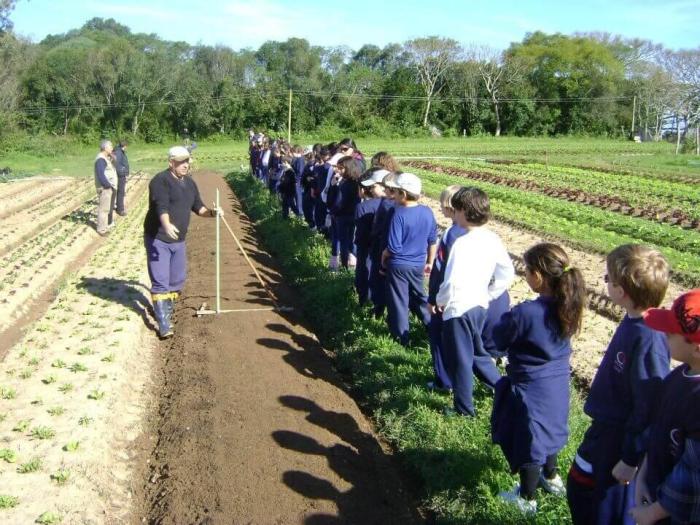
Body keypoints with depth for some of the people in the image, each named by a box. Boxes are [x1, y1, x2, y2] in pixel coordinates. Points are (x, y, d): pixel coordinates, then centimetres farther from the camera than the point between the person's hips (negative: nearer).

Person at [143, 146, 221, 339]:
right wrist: (167, 225, -48)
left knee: (178, 279, 17)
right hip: (157, 238, -8)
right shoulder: (160, 181, -16)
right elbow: (161, 207, -30)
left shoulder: (189, 182, 10)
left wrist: (211, 212, -6)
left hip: (178, 239, 8)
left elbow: (197, 206, 15)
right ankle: (164, 325, -6)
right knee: (160, 281, -7)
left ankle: (165, 309, 38)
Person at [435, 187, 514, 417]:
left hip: (458, 310, -8)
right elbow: (507, 274, 8)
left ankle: (464, 408, 23)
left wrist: (440, 300, -9)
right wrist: (488, 295, 13)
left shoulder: (462, 243, -23)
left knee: (460, 359, 9)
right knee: (475, 350, 27)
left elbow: (451, 283, -27)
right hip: (480, 305, 8)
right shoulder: (493, 239, 0)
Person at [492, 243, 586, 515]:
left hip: (530, 389, -6)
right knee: (546, 429, 29)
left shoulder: (524, 313, -31)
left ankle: (527, 498, 31)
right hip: (558, 384, 6)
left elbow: (500, 340, -15)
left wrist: (508, 317, 1)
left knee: (527, 438, 13)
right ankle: (551, 477, 51)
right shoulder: (567, 306, -10)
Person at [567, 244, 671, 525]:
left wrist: (630, 460, -17)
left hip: (622, 437, -8)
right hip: (606, 427, 8)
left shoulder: (649, 339, -31)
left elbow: (650, 407, -25)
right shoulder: (634, 321, -4)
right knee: (579, 485, 25)